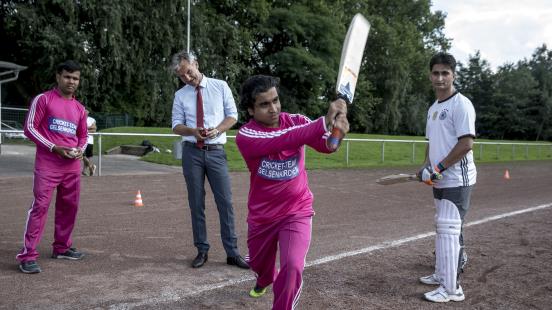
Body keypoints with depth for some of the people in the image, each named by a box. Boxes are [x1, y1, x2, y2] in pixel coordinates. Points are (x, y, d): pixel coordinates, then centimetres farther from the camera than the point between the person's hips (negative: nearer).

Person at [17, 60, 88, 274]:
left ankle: (62, 247, 23)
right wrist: (54, 148, -15)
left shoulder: (79, 108, 14)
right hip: (47, 165, -6)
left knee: (69, 207, 9)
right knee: (40, 206, -10)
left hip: (72, 166, 6)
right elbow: (29, 128, -6)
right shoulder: (43, 99, -2)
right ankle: (28, 256, -7)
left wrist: (80, 150, 1)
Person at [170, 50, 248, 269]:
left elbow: (232, 116, 5)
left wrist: (217, 130, -15)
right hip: (192, 152, 2)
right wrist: (193, 131, -16)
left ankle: (232, 252, 5)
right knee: (196, 204, 6)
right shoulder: (180, 95, 7)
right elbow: (176, 126, 6)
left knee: (225, 202, -3)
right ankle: (202, 251, 18)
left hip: (216, 151, -1)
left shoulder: (220, 86, 4)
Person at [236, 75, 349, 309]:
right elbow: (282, 142, -39)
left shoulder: (296, 121, -11)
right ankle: (265, 280, 62)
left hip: (297, 211, 0)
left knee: (293, 266, -21)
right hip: (261, 215, 1)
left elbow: (324, 145, -28)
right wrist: (324, 122, -51)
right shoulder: (245, 136, -20)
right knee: (258, 263, 25)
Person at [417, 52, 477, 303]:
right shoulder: (433, 108, 15)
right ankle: (442, 275, 30)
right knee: (443, 228, 17)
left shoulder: (461, 104, -13)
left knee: (449, 230, -9)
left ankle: (452, 288, -2)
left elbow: (466, 144, -20)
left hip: (456, 179, -9)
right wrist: (426, 168, 5)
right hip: (439, 179, 9)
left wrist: (438, 168, -19)